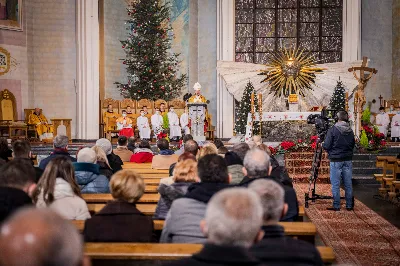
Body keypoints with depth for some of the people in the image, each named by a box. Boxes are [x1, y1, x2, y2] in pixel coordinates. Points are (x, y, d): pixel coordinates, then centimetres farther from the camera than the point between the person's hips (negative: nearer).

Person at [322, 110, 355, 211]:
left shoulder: (332, 130, -12)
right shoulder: (350, 131, 4)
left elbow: (326, 146, -12)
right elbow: (353, 145, 14)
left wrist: (322, 144, 9)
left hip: (336, 160, -5)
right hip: (348, 160, 5)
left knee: (335, 184, 1)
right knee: (348, 184, 11)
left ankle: (336, 206, 4)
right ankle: (349, 205, 17)